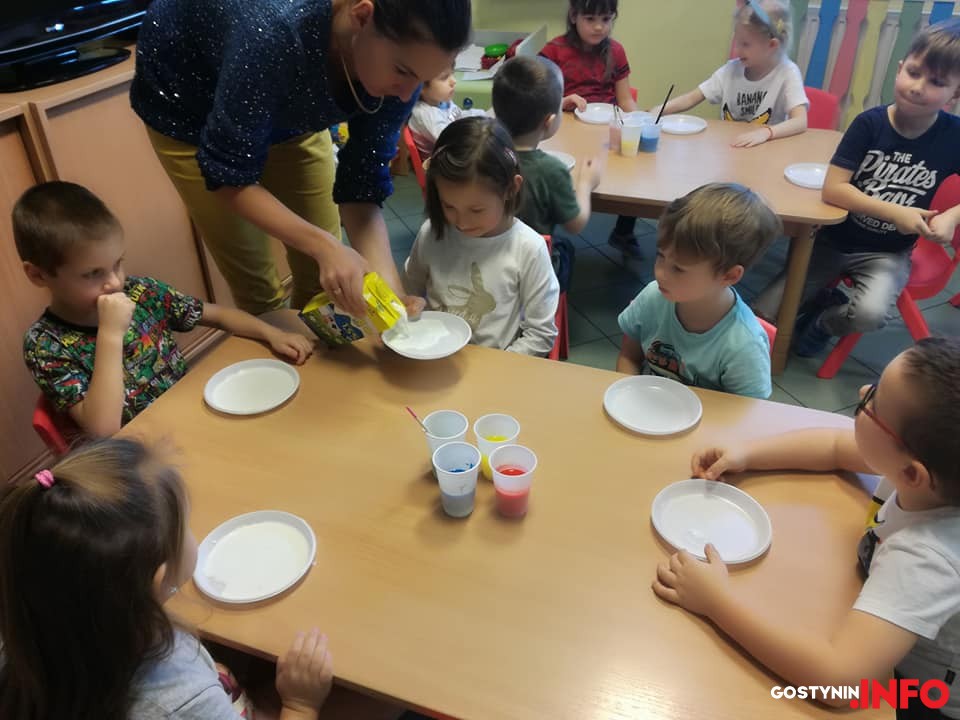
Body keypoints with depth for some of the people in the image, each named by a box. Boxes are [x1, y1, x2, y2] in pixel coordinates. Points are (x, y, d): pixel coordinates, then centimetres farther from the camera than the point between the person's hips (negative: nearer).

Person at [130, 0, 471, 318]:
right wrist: (324, 245, -43)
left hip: (288, 110, 4)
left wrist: (390, 290, -33)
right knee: (256, 287, 1)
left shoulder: (400, 61, -26)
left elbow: (361, 184, -20)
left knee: (323, 277, 5)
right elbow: (229, 174, -31)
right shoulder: (274, 31, -42)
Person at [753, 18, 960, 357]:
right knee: (761, 315, -6)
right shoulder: (870, 123, -12)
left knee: (870, 313, -33)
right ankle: (828, 300, 23)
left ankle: (821, 323, 3)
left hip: (889, 253, 0)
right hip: (835, 239, 0)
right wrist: (895, 213, -26)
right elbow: (832, 190, -19)